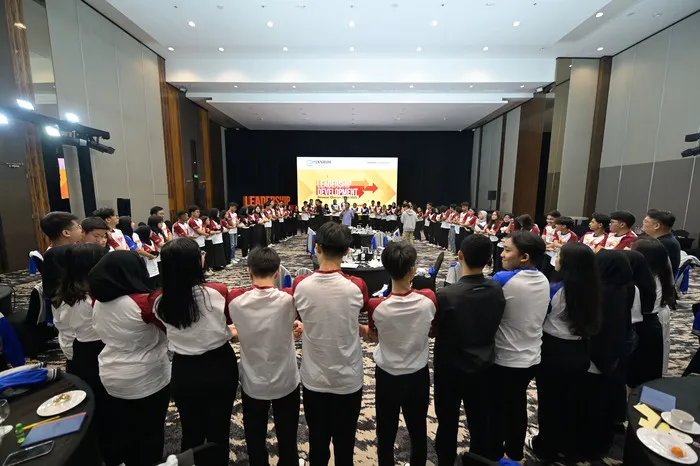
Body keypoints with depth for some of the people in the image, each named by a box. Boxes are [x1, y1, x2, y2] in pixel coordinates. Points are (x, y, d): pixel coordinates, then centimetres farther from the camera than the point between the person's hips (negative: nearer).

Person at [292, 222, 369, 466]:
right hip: (348, 380, -1)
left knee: (317, 441, 25)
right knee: (344, 443, 22)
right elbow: (363, 326, -3)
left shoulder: (299, 285, -17)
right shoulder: (357, 287, -22)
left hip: (313, 379, 1)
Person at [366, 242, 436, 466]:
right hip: (418, 374, 2)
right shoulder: (428, 299, -21)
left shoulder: (376, 306, -25)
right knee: (418, 431, 25)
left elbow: (374, 338, -5)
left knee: (386, 434, 21)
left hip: (387, 376, -1)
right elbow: (433, 332, -3)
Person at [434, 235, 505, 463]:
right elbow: (493, 325, 3)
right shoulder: (497, 290, -13)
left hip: (450, 367, -4)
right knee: (481, 422, 25)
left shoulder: (446, 295, -28)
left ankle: (445, 460, 37)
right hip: (483, 366, 4)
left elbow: (434, 330, -13)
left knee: (448, 424, 18)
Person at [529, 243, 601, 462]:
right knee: (574, 402, 22)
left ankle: (547, 448, 31)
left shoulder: (555, 290, -24)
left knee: (549, 402, 13)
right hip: (580, 352, 6)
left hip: (554, 353, -6)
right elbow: (591, 322, 9)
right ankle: (572, 448, 40)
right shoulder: (590, 289, -5)